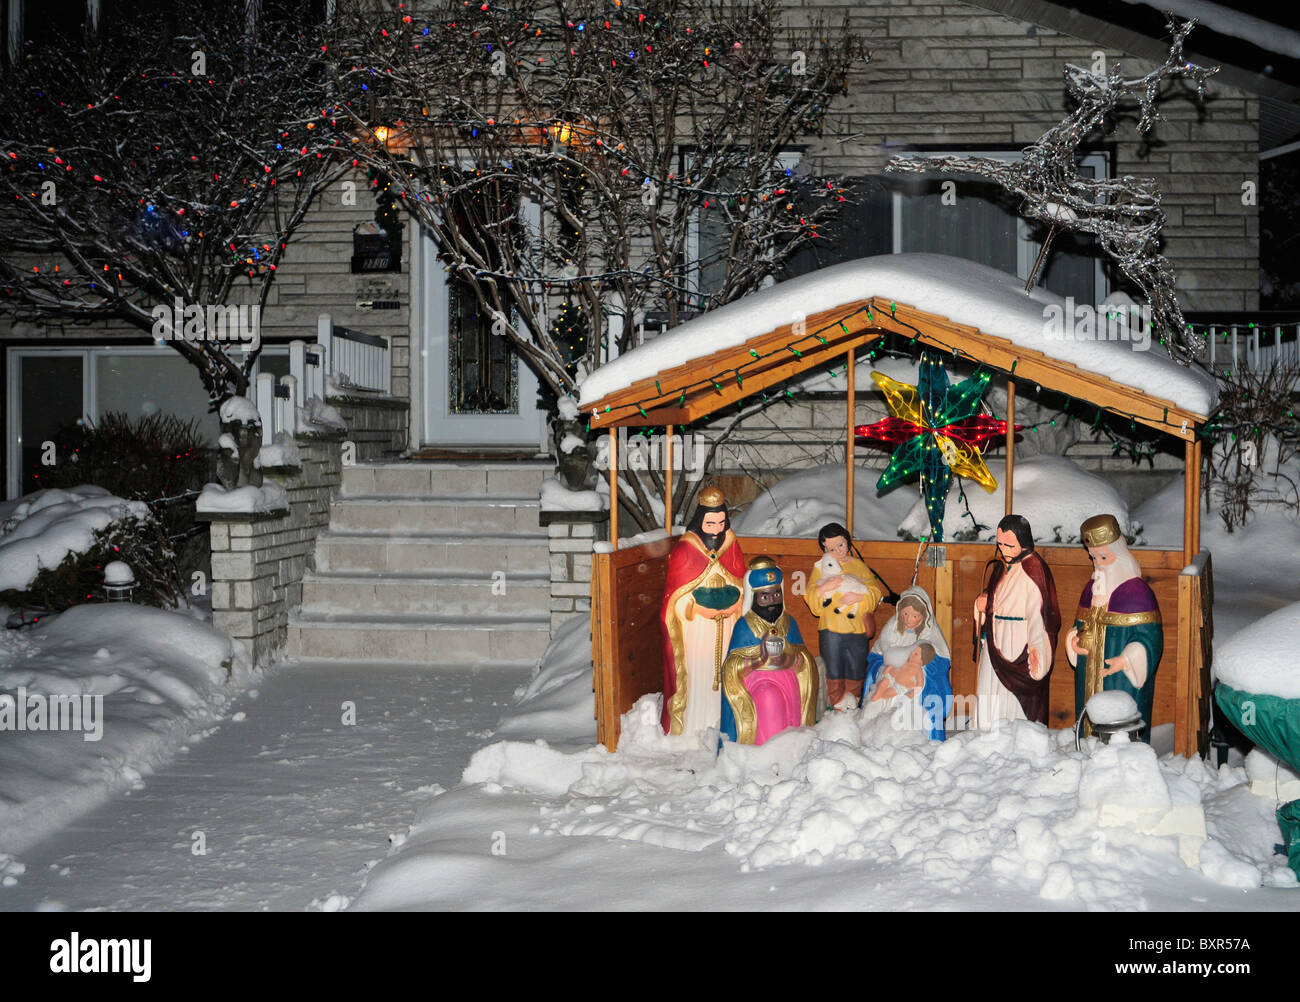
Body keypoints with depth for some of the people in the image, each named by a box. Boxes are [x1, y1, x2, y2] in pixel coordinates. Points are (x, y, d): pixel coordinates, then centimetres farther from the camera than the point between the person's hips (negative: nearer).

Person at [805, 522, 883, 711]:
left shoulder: (859, 566, 10)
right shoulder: (820, 568, 6)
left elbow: (875, 593, 3)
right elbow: (810, 597, -2)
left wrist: (859, 597, -16)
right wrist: (823, 588, -20)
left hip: (857, 628, 2)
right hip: (831, 629, -2)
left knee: (856, 671, 8)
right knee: (834, 671, 3)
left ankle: (852, 703, 24)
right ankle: (837, 704, 15)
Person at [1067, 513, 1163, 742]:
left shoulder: (1138, 592, -12)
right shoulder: (1091, 588, 10)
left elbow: (1150, 637, -14)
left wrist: (1125, 661, -26)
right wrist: (1075, 640, -2)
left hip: (1123, 680, -7)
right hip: (1090, 679, 7)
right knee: (1091, 725, 11)